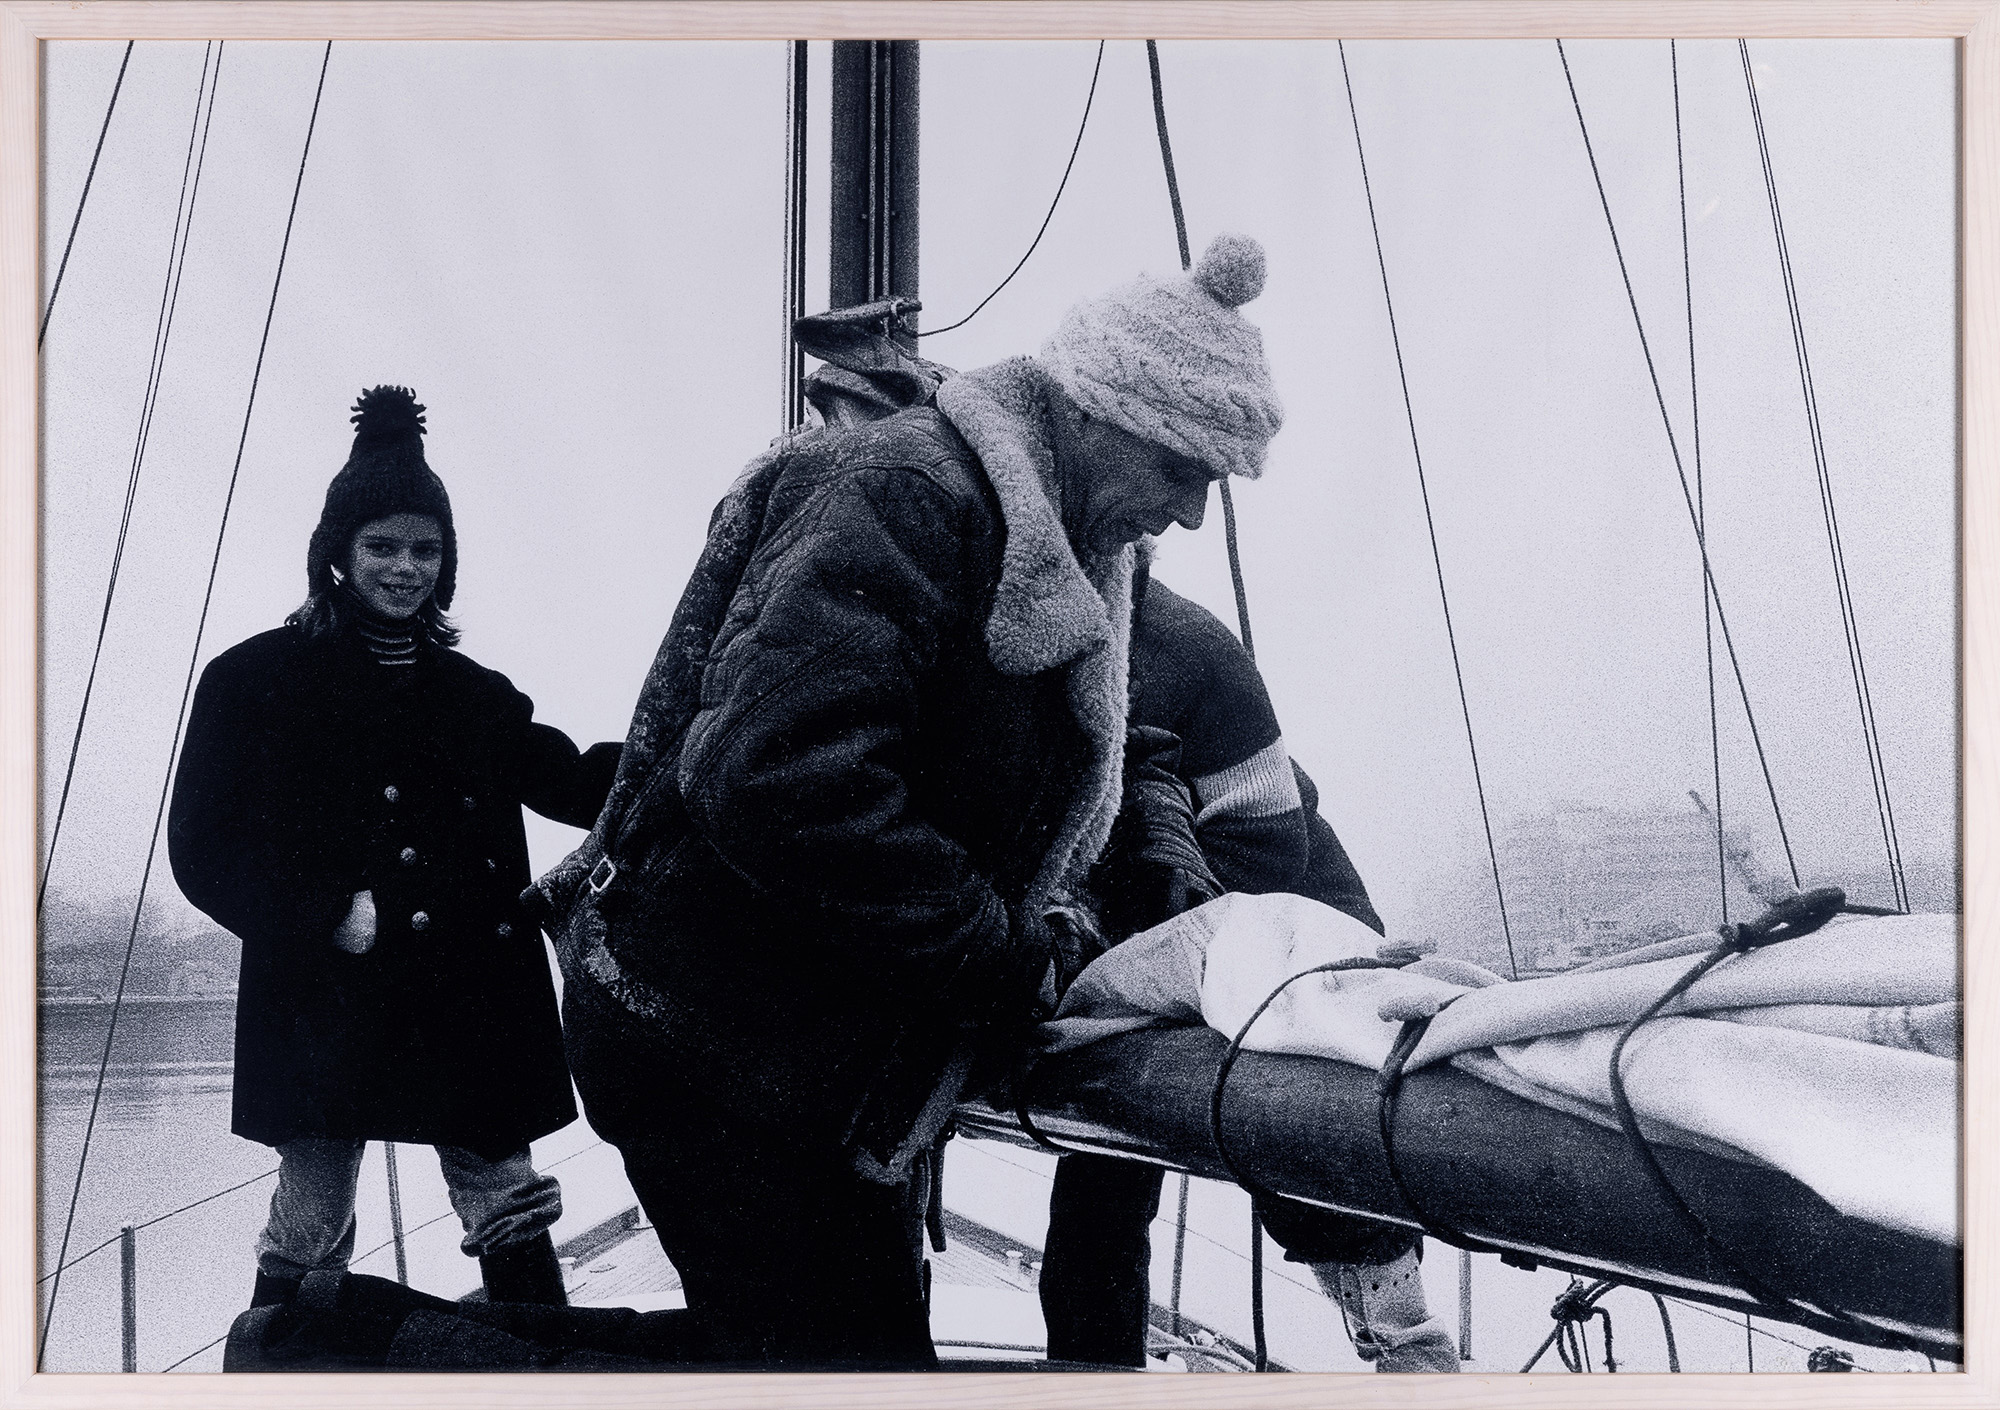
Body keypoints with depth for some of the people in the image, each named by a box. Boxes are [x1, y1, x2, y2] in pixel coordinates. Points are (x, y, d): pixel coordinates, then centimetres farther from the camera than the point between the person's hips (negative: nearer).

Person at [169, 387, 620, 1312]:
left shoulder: (475, 696, 16)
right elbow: (204, 847, -1)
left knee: (512, 1217, 4)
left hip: (470, 1004, 4)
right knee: (306, 1244, -1)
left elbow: (578, 784, 9)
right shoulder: (258, 680, 4)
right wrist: (328, 916, -14)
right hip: (325, 1002, -4)